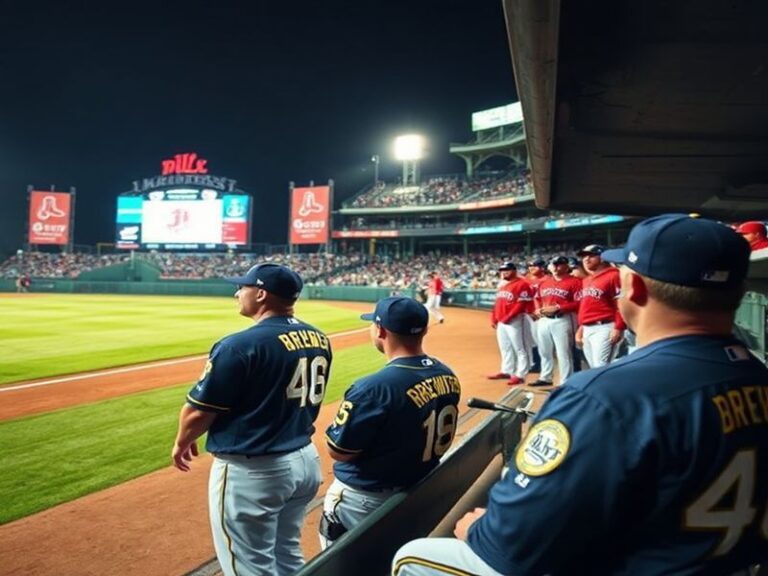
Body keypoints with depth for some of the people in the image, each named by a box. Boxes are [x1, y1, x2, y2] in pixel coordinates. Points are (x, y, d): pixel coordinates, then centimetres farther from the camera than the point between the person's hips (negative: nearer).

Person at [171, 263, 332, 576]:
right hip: (306, 459, 8)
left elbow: (199, 410, -13)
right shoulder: (319, 340, 1)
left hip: (251, 471, -7)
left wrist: (182, 443, 6)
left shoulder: (240, 345, -21)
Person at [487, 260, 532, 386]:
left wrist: (507, 318, -20)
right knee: (505, 348, 17)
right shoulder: (502, 286, 19)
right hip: (500, 322, 10)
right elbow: (497, 303, 22)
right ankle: (506, 371, 28)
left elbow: (521, 305, -19)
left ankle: (520, 375, -2)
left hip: (514, 321, -10)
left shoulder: (522, 284, -11)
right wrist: (494, 319, 13)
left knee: (519, 348, -5)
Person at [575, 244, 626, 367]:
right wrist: (580, 328, 23)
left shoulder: (613, 275, -8)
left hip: (604, 328, -9)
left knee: (601, 367, -13)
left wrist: (618, 328, -19)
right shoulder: (585, 280, 19)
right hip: (586, 329, 9)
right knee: (593, 367, 13)